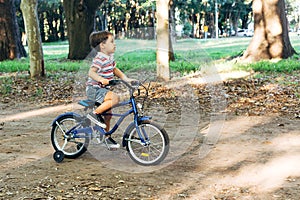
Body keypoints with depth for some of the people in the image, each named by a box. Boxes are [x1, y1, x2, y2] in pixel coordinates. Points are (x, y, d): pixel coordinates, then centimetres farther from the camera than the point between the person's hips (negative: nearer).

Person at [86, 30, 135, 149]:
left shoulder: (109, 57, 10)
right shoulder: (100, 59, -21)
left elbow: (114, 69, 22)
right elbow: (91, 72, -32)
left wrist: (125, 79, 10)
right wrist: (101, 79, -47)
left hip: (102, 89, 10)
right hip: (94, 89, -10)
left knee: (108, 113, 15)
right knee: (115, 98, -28)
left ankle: (107, 137, 29)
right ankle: (95, 113, -14)